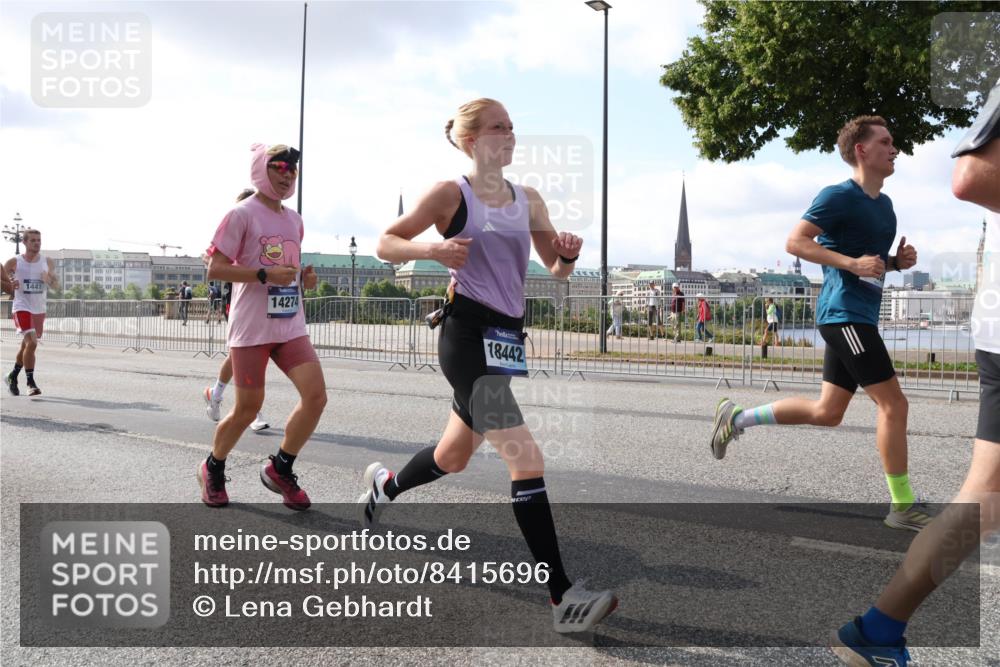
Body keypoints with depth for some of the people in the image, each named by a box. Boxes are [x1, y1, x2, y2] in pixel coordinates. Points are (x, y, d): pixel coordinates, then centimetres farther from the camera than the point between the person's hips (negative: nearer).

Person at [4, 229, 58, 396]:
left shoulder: (47, 262, 5)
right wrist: (10, 285, -18)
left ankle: (13, 376, 37)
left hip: (39, 310, 5)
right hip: (21, 308, -5)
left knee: (26, 345, 16)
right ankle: (31, 382, -14)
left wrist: (49, 279, -13)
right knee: (32, 342, -21)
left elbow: (56, 286, 8)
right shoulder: (14, 262, -4)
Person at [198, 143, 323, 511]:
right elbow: (215, 269, -11)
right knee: (248, 408, 2)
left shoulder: (295, 220, 14)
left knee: (316, 395, -9)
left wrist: (305, 278, 4)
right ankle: (213, 469, 30)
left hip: (291, 326, 6)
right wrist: (265, 274, -21)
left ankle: (280, 469, 11)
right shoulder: (242, 214, -6)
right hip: (251, 328, -6)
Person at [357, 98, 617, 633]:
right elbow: (385, 245, -2)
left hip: (507, 335, 7)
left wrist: (568, 255, -7)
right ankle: (561, 596, -12)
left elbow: (555, 271, 16)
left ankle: (384, 484, 52)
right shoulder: (450, 194, -4)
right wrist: (432, 250, -21)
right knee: (526, 458, -17)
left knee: (453, 457, 21)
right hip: (468, 332, -7)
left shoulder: (528, 200, 12)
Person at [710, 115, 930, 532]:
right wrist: (853, 263, -23)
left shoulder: (884, 204, 17)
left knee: (827, 412, 11)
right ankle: (903, 507, 3)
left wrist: (897, 261, 7)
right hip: (844, 314, -9)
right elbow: (795, 242, -16)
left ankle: (737, 418, 20)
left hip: (858, 317, 10)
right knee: (893, 404, -7)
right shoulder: (840, 196, -10)